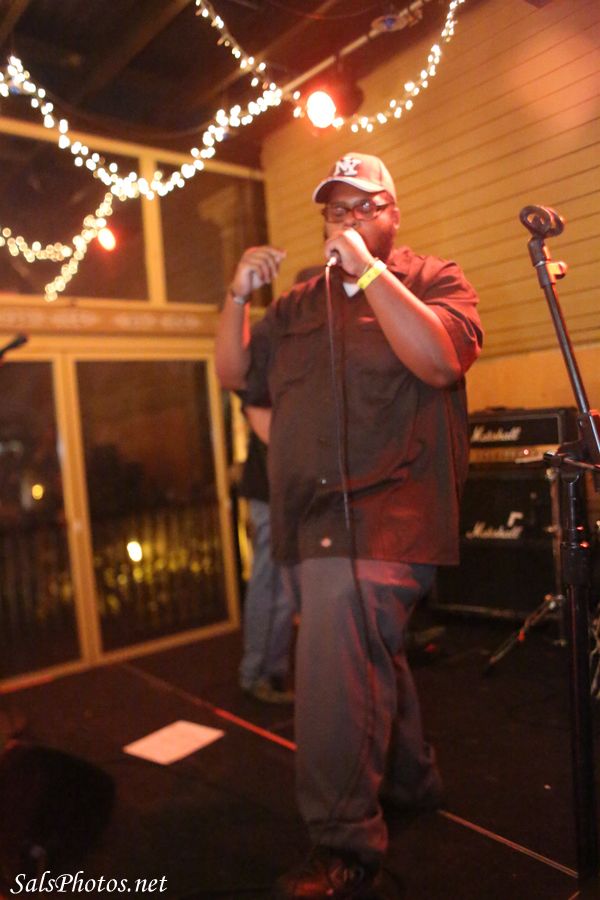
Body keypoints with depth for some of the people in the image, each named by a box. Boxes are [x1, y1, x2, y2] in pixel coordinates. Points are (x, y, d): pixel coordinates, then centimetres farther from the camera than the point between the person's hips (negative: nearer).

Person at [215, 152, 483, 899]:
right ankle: (411, 781, 42)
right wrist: (238, 295, 0)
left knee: (334, 682, -15)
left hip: (381, 520, -7)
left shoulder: (435, 279, 2)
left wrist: (367, 271, -17)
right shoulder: (299, 303, 18)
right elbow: (234, 374, 15)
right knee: (369, 660, 20)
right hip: (309, 524, 7)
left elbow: (441, 359, -18)